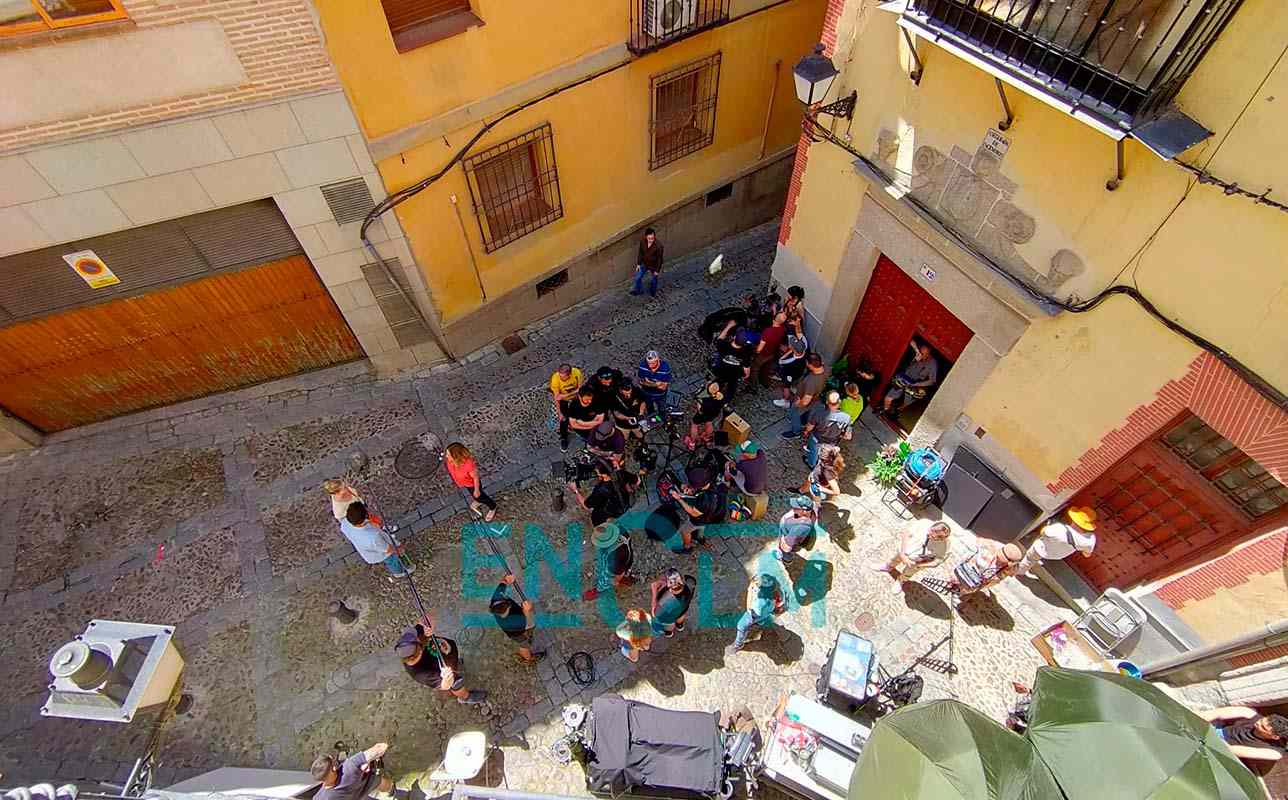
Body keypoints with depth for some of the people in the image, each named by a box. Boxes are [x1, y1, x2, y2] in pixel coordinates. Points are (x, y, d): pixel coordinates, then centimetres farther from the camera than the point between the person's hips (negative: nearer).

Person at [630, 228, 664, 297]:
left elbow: (659, 259, -20)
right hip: (644, 264, 4)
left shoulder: (658, 245, -32)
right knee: (638, 277, 18)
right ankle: (638, 290, 47)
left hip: (653, 266, -4)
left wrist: (657, 270, -14)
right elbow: (640, 253, -2)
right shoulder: (642, 242, -20)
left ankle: (652, 294, 48)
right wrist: (638, 264, 2)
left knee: (653, 281, 18)